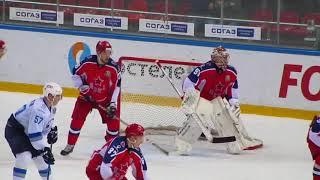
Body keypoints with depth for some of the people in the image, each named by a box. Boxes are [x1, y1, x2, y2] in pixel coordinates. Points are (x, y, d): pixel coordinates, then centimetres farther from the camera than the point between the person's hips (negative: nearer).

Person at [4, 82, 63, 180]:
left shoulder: (50, 106, -3)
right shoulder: (39, 109, -34)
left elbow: (48, 120, 22)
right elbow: (34, 135, -36)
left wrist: (53, 130, 7)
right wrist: (45, 150, -33)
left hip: (26, 130, 9)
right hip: (14, 130, -9)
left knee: (40, 157, 11)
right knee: (25, 157, -26)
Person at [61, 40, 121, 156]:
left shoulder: (113, 67, -17)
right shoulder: (88, 63, -20)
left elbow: (116, 85, -8)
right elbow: (76, 75, -5)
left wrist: (113, 103, -13)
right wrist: (82, 87, -17)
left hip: (104, 99, 1)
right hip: (86, 96, -1)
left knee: (113, 121, -7)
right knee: (77, 120, -4)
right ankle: (70, 145, 12)